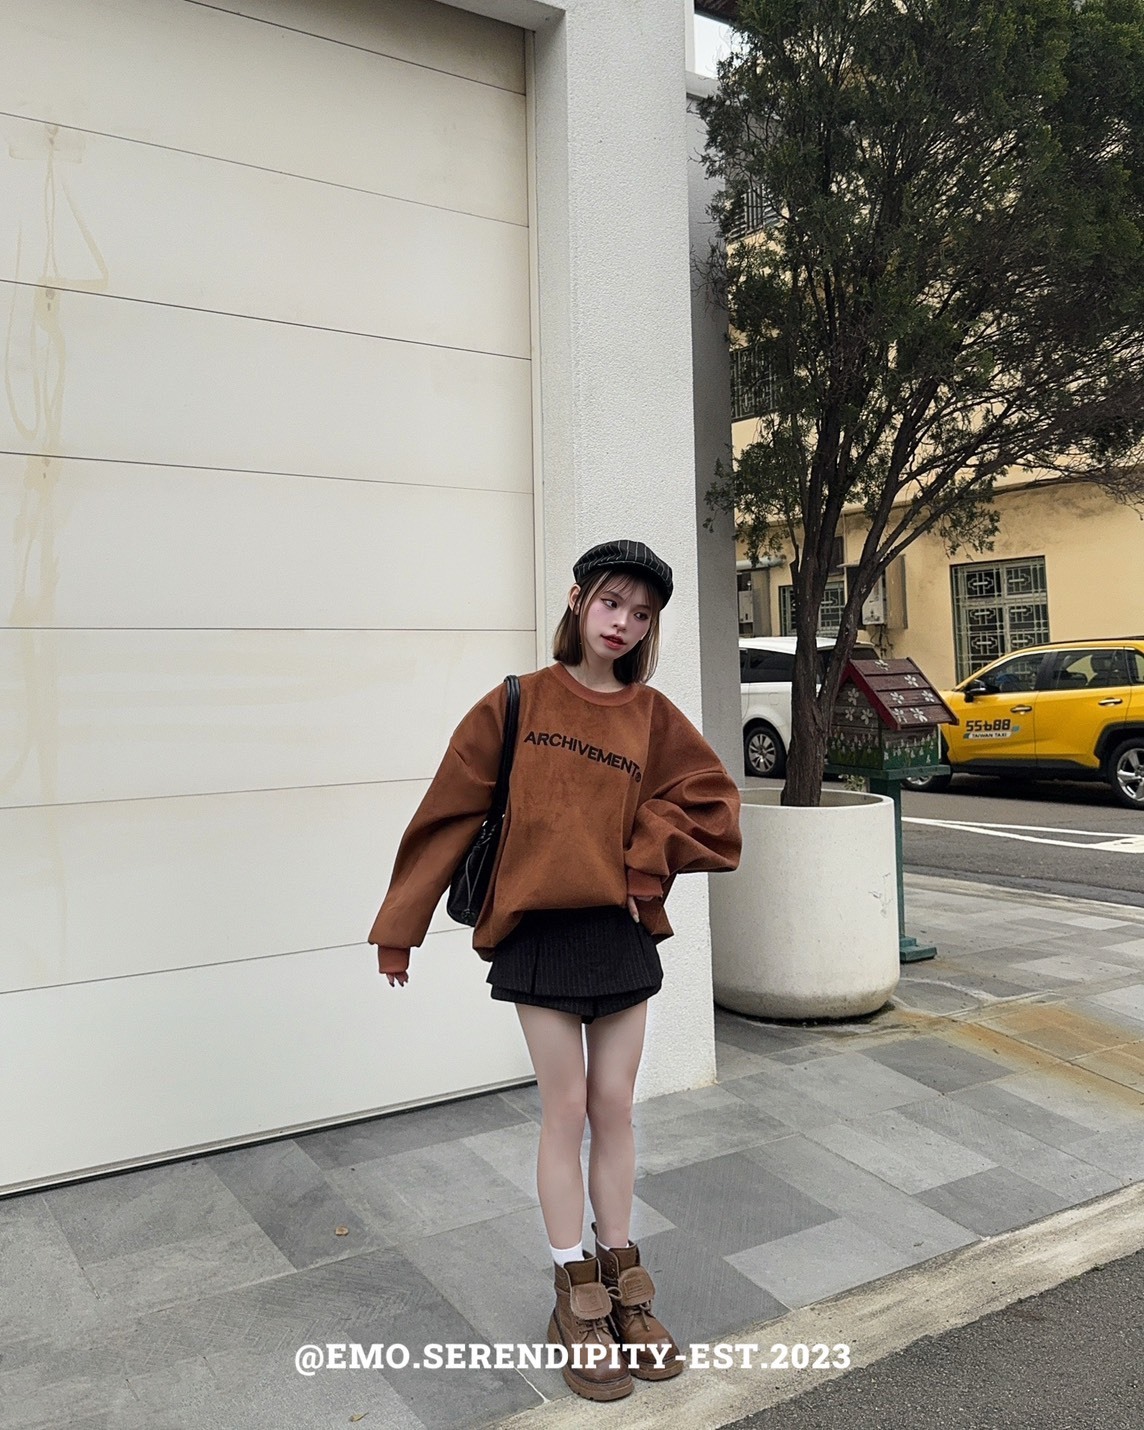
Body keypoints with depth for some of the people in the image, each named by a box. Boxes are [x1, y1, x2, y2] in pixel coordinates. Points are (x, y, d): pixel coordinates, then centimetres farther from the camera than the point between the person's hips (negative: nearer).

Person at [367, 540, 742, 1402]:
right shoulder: (516, 705, -3)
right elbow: (448, 816, -2)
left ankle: (622, 1286, 30)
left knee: (616, 1110, 12)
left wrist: (642, 855, -8)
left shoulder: (653, 717, 3)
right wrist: (399, 928, -1)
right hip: (539, 932, -2)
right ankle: (578, 1304, 22)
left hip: (624, 933, 3)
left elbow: (714, 812, 3)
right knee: (567, 1114, 5)